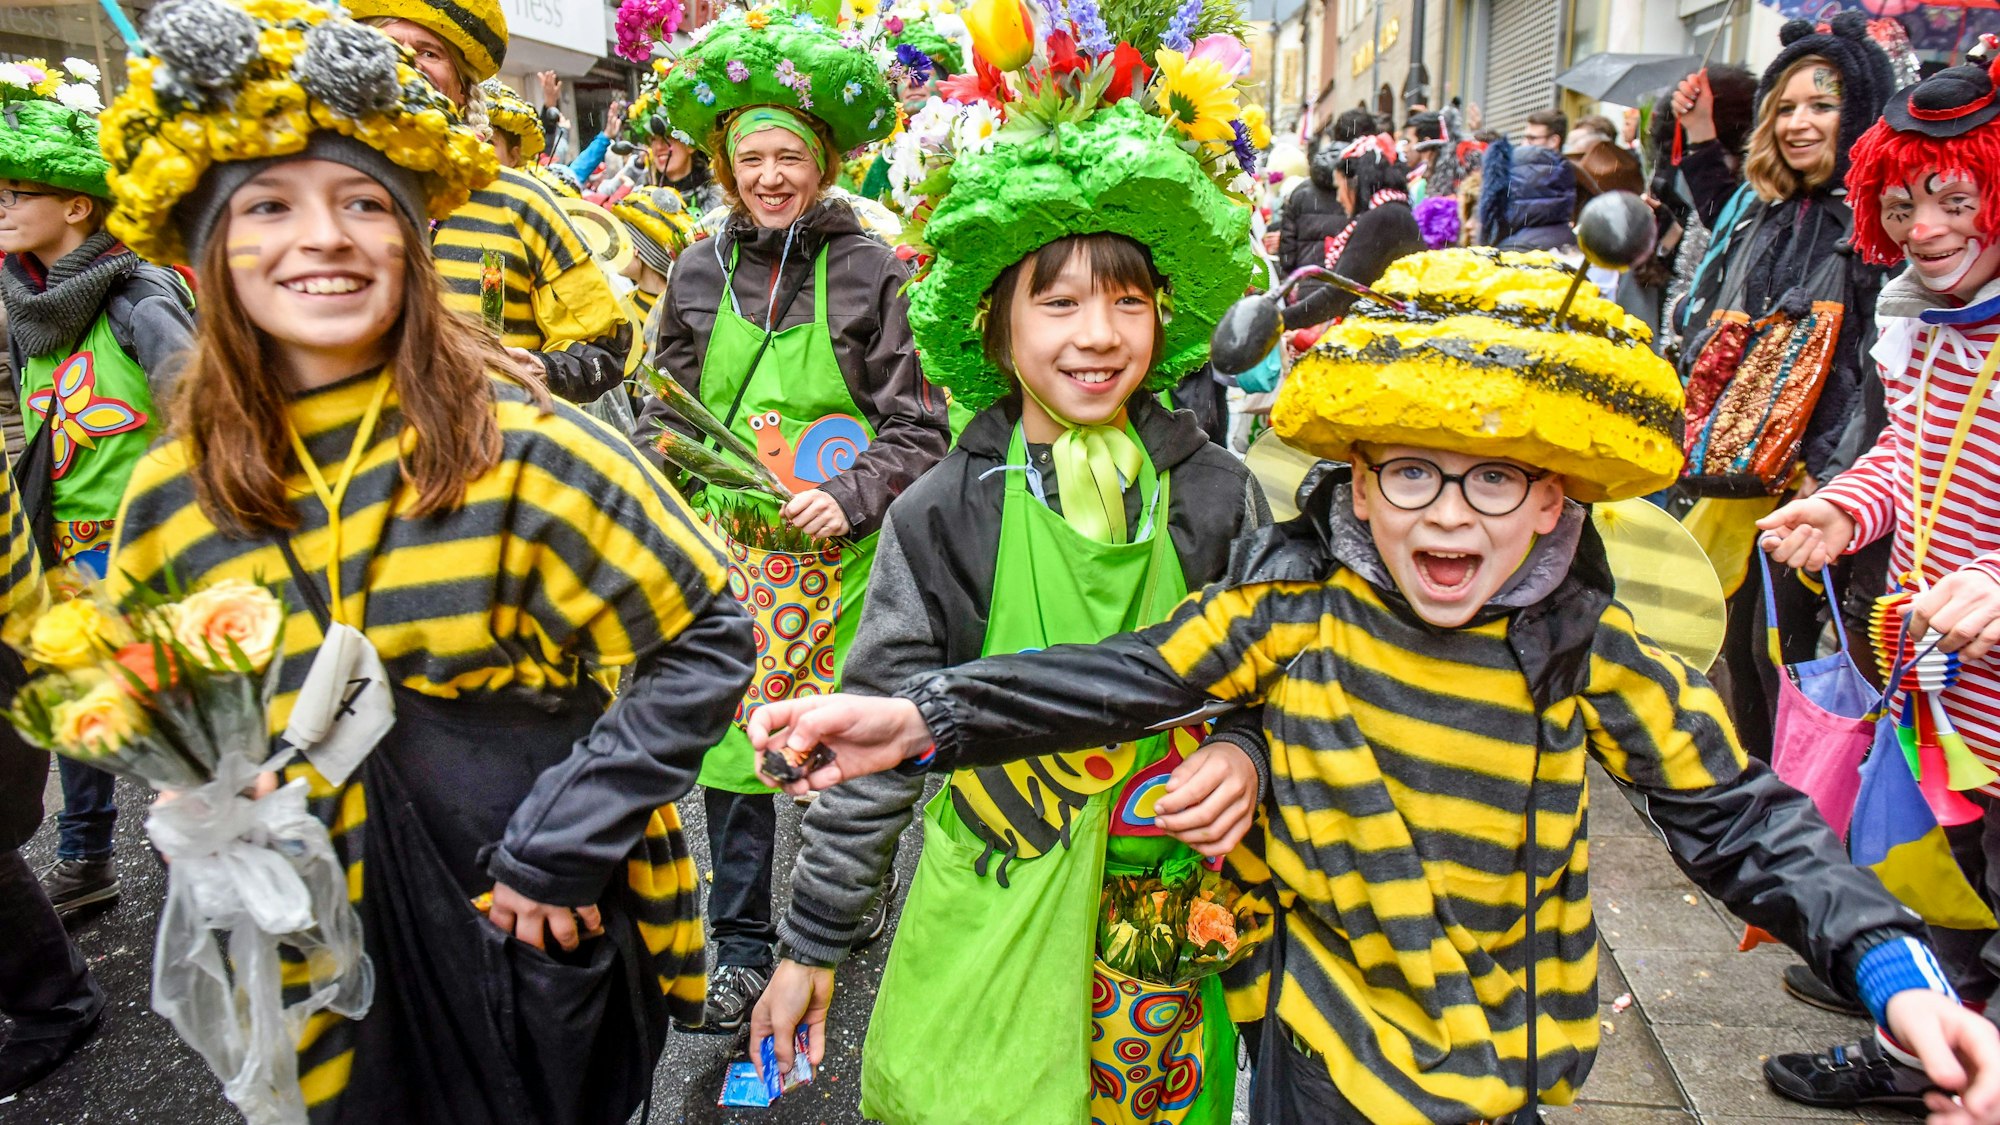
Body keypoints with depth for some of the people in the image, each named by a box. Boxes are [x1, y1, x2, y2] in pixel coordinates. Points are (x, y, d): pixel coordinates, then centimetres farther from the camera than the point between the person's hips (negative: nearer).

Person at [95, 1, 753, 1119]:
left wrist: (568, 837, -17)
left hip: (544, 933, -3)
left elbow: (711, 638, -15)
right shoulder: (172, 503, -4)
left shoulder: (521, 443, -17)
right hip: (327, 962, 3)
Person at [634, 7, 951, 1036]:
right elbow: (663, 408, 17)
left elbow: (918, 423, -4)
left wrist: (849, 499, -17)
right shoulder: (700, 272, 7)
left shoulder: (872, 272, -3)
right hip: (727, 547, 3)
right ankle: (741, 949, 23)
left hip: (840, 551, -3)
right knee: (731, 738, 7)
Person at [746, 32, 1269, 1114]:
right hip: (988, 923, -1)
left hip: (1168, 921, 1)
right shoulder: (943, 516, -8)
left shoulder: (1216, 496, -4)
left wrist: (1244, 756, -14)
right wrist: (812, 940, 2)